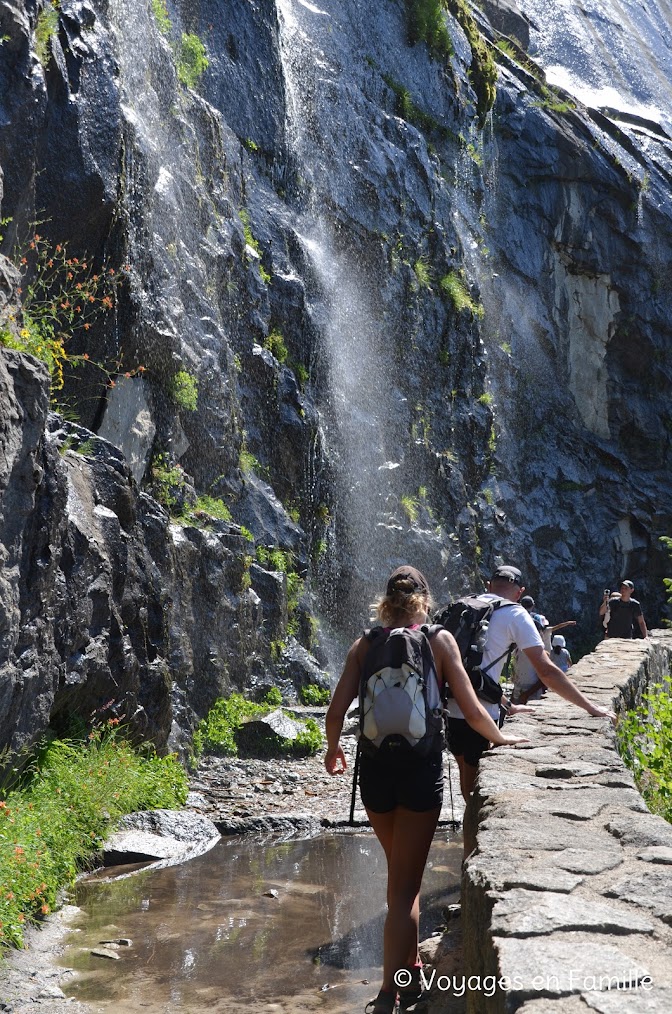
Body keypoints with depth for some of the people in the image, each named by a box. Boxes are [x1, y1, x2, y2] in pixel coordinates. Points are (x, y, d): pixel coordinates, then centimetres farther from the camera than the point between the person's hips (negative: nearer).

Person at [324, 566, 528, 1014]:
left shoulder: (366, 644, 3)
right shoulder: (439, 639, -2)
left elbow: (336, 711, -2)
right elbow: (471, 711, -4)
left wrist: (332, 748, 17)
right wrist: (501, 737, 16)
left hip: (375, 766, 3)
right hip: (421, 767, -3)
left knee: (400, 874, 24)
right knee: (405, 885, 4)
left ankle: (411, 974, 34)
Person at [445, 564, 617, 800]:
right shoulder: (514, 614, -4)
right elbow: (546, 671, -8)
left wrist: (507, 706, 27)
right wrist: (591, 708, -1)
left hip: (450, 708, 7)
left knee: (467, 774, 22)